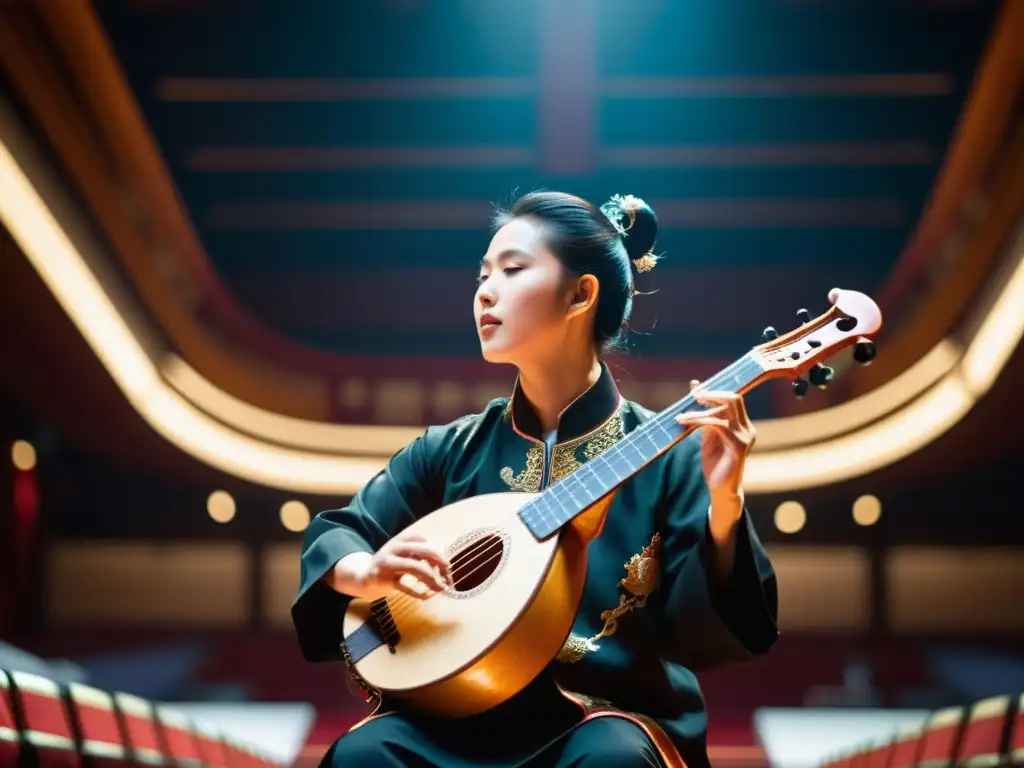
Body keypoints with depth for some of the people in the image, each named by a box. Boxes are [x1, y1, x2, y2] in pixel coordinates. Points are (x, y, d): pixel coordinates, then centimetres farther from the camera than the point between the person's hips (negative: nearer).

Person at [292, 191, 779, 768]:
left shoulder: (666, 456, -3)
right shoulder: (452, 451, 8)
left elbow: (702, 636, -9)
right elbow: (333, 534, 10)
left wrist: (724, 506, -26)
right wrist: (367, 572, -13)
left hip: (610, 714, -2)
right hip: (465, 714, 3)